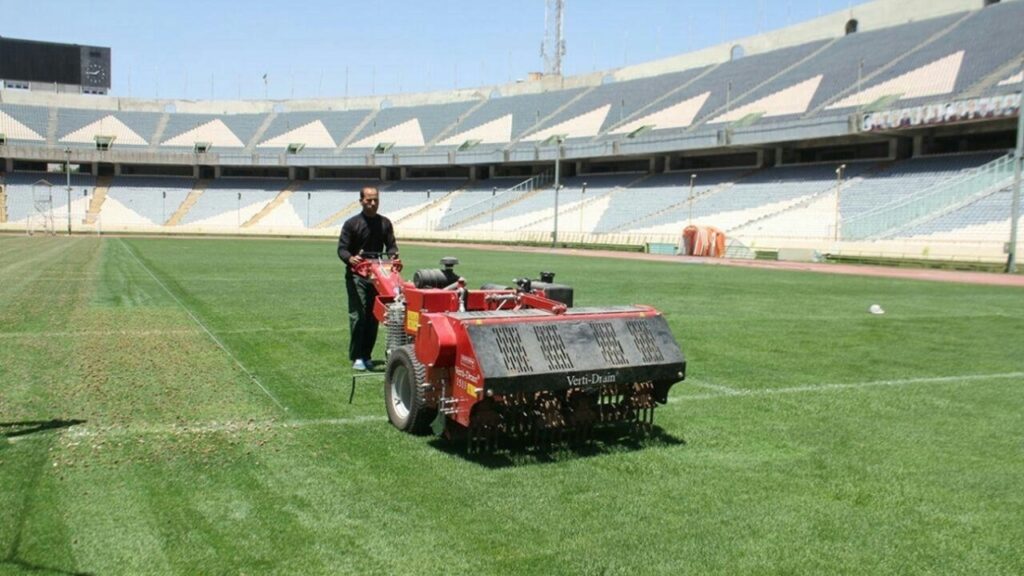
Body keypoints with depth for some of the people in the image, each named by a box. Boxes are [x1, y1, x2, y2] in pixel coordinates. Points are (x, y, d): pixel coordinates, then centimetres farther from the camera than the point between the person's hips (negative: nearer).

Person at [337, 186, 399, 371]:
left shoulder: (385, 223, 10)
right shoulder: (351, 224, -1)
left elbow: (391, 246, 7)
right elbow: (342, 249, -5)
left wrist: (393, 255, -16)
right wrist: (350, 259, -27)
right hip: (356, 276, -4)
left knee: (373, 317, 7)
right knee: (358, 316, -9)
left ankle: (367, 355, 16)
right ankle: (356, 357, -4)